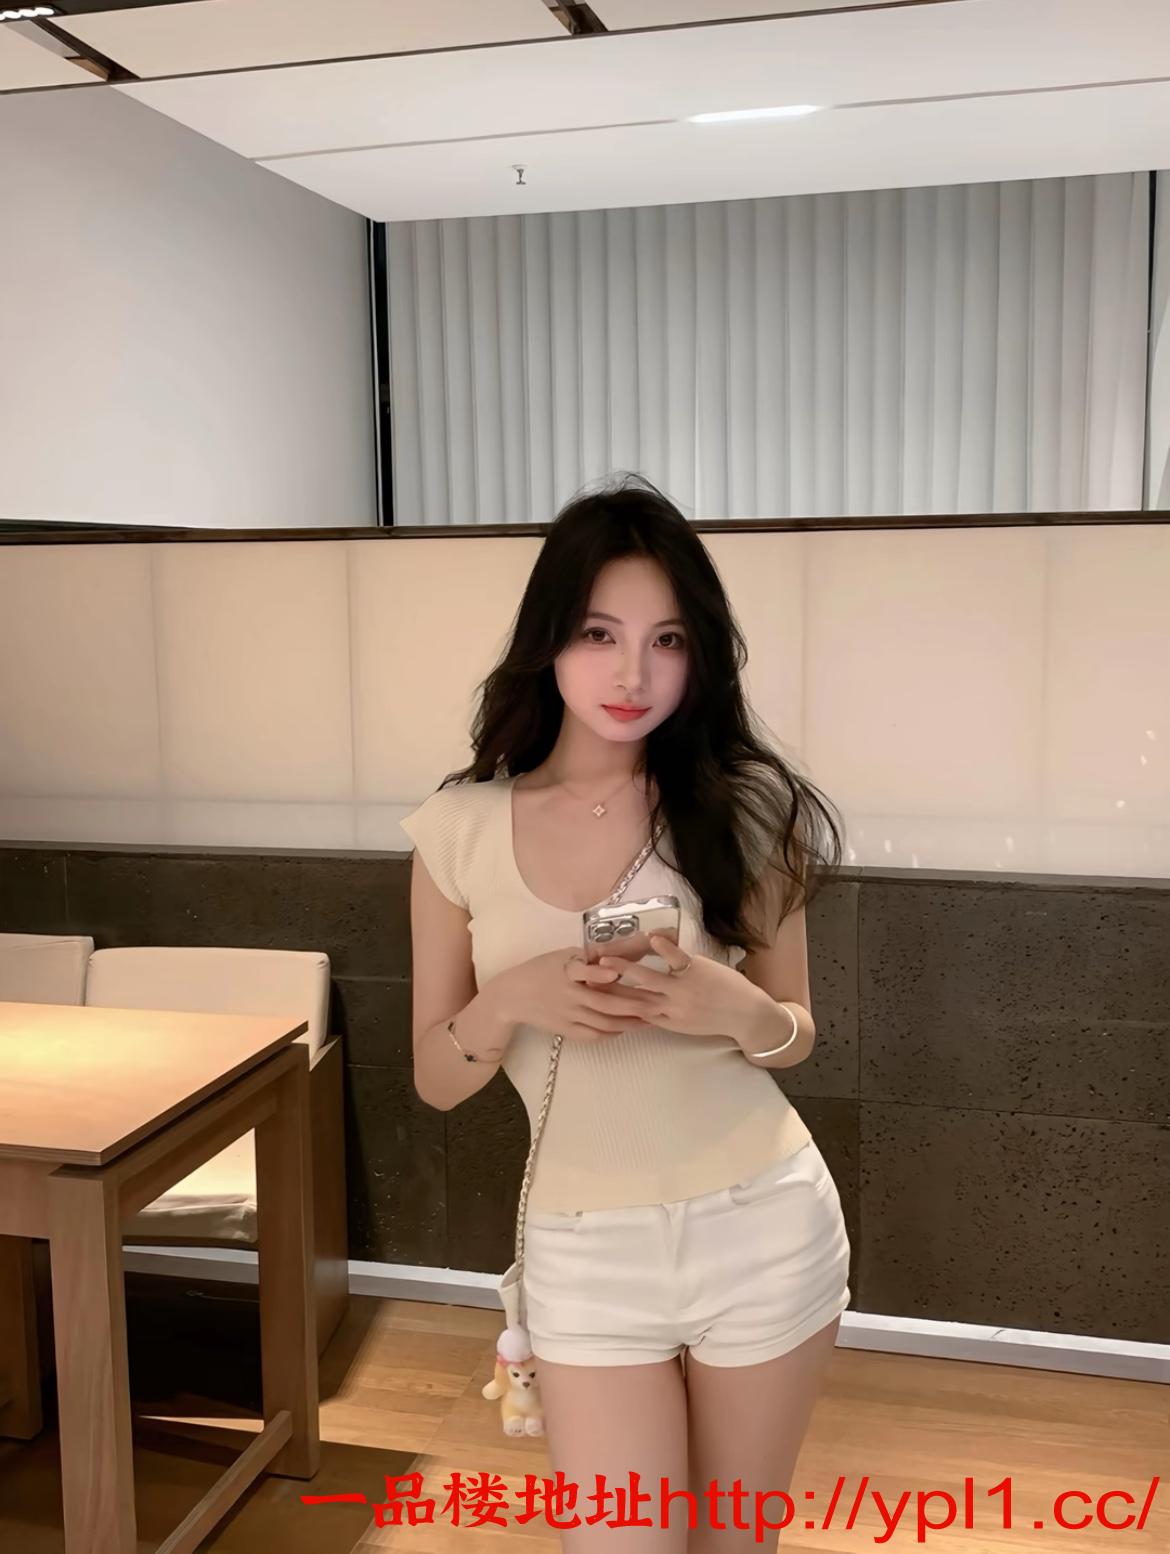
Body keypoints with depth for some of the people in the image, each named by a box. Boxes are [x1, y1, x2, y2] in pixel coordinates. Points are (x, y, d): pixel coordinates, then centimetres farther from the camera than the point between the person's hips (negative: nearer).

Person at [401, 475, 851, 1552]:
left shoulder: (740, 807, -7)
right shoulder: (461, 828, -6)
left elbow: (794, 1038, 4)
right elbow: (436, 1081, 0)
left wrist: (736, 1011, -19)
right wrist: (511, 999, -21)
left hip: (765, 1226, 1)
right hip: (587, 1251, 0)